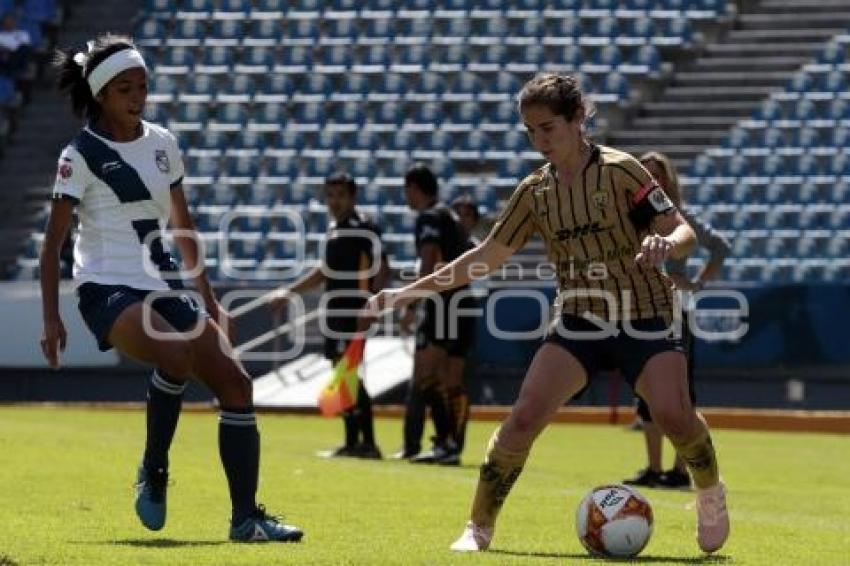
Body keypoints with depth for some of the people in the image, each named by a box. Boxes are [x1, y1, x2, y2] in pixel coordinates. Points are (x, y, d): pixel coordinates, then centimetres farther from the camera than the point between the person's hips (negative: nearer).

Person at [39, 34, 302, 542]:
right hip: (107, 288, -6)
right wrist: (52, 319, -15)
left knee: (234, 381, -8)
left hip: (162, 285, 6)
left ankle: (246, 516, -5)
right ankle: (153, 473, -14)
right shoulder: (82, 155, -7)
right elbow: (54, 240, -8)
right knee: (177, 355, -34)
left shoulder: (162, 144, 10)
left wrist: (210, 300, 18)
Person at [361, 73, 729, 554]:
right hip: (578, 320, 4)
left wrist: (666, 244, -35)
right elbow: (489, 256, 14)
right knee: (524, 417, -15)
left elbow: (684, 233, -9)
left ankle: (711, 497, 7)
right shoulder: (535, 192, 6)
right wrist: (411, 292, 11)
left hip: (644, 317, -3)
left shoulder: (619, 171, -7)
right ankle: (479, 528, -2)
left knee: (675, 416, -24)